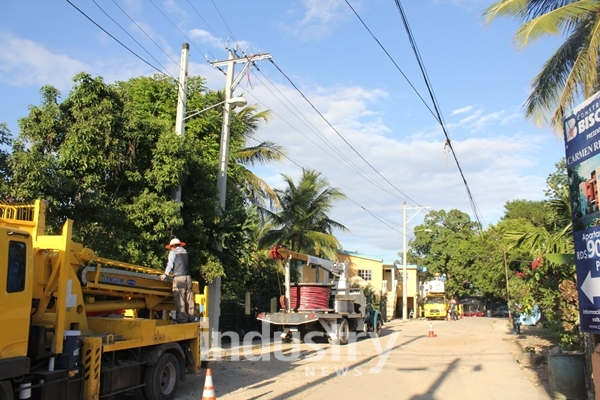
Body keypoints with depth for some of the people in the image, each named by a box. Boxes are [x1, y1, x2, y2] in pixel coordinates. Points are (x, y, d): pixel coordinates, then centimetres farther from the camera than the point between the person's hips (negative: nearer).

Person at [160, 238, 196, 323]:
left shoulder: (173, 252, 4)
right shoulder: (184, 251, 20)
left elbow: (170, 264, -4)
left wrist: (165, 274, 1)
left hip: (179, 277, -6)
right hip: (187, 276, 6)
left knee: (179, 297, -5)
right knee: (189, 297, 7)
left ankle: (182, 317, -10)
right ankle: (191, 317, 9)